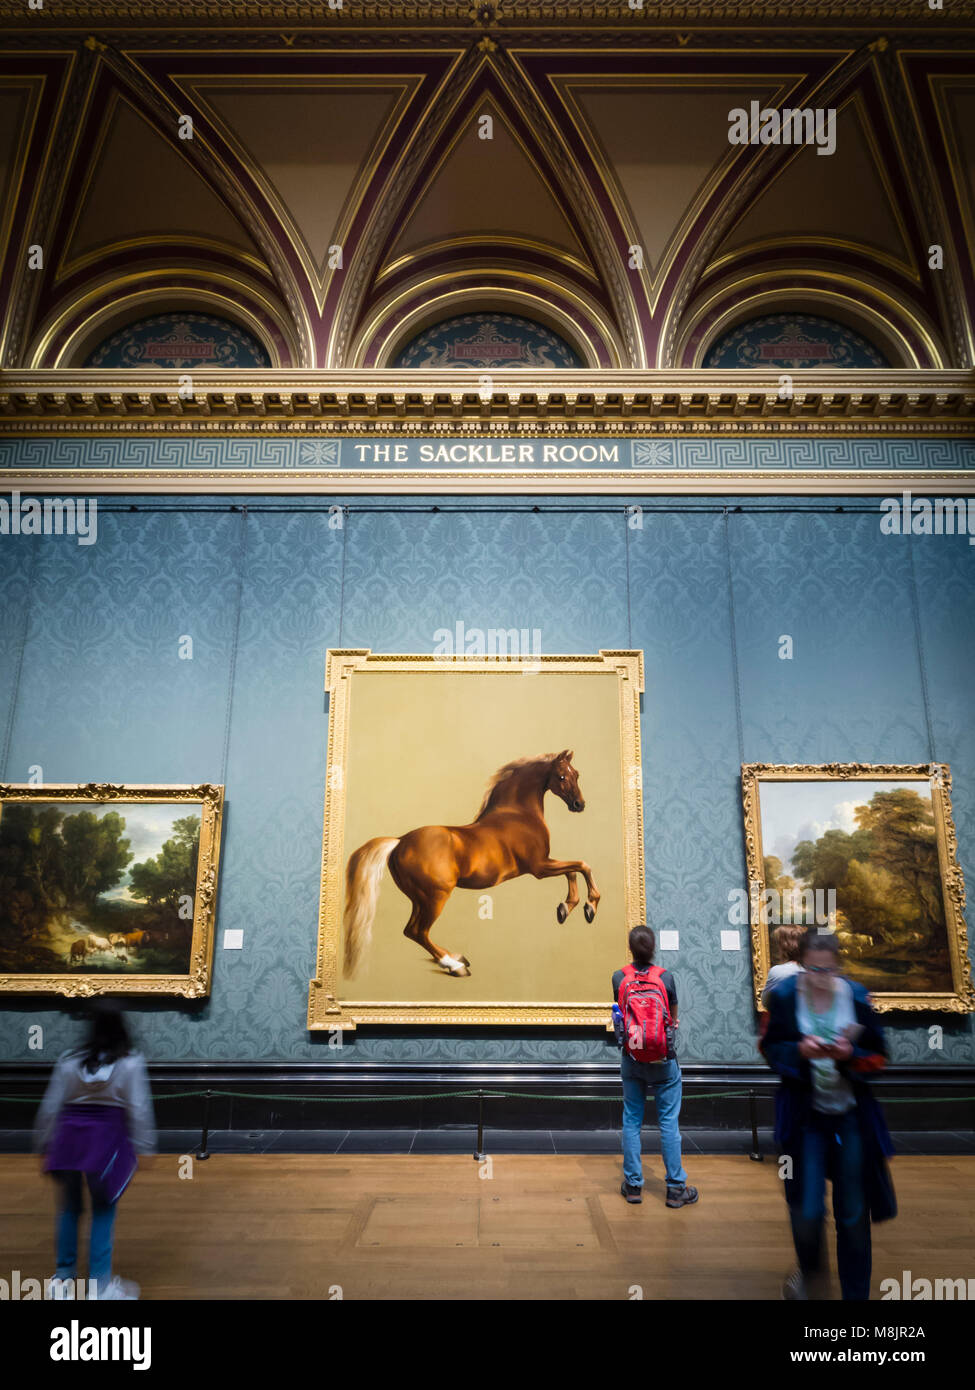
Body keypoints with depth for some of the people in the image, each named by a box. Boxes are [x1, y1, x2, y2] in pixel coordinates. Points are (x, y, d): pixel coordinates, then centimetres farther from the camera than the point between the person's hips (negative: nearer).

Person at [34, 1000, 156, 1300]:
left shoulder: (69, 1061, 0)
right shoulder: (130, 1062, -6)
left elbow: (50, 1106, 4)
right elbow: (139, 1109, -7)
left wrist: (44, 1144, 16)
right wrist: (143, 1147, 1)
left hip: (69, 1135, 3)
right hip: (107, 1138, -2)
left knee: (69, 1208, 18)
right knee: (103, 1211, 8)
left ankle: (63, 1276, 29)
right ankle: (99, 1284, 9)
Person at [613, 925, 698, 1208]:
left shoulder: (619, 978, -7)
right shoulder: (665, 977, -11)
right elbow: (673, 1018, 2)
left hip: (631, 1058, 2)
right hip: (663, 1059, -2)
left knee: (631, 1120, 11)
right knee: (668, 1121, 7)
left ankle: (633, 1185, 18)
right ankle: (675, 1188, 13)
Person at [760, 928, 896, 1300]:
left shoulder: (858, 997, -8)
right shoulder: (783, 996, -8)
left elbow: (878, 1057, -1)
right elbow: (770, 1047, -2)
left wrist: (850, 1055, -21)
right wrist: (800, 1050, -21)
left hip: (852, 1115, 1)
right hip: (804, 1115, -1)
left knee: (853, 1214, 10)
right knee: (807, 1210, -1)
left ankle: (856, 1292, 32)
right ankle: (811, 1274, 32)